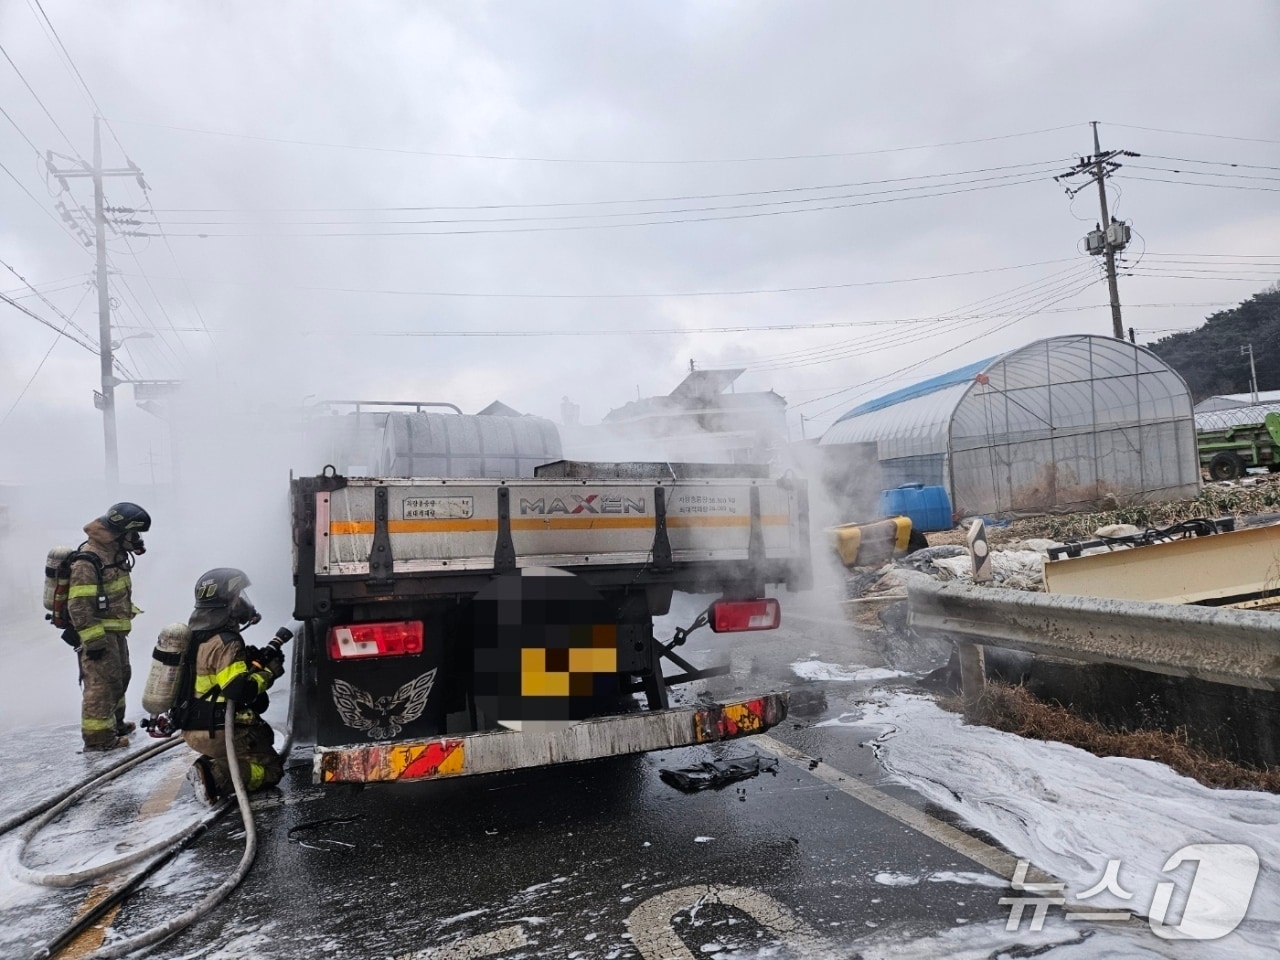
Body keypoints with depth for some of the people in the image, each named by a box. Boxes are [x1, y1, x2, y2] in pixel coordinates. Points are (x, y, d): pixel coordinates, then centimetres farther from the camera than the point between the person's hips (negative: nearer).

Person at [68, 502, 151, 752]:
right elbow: (78, 606, -24)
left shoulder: (114, 553, 8)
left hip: (116, 630, 10)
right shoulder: (87, 561, -23)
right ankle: (97, 736, 1)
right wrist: (93, 640, -24)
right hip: (98, 633, -10)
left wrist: (126, 619, 26)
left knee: (120, 676, 20)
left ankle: (113, 721, 35)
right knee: (103, 682, -7)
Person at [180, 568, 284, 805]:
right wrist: (268, 672, -14)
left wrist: (253, 661, 5)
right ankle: (214, 776, -17)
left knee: (263, 735, 26)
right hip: (218, 732, -9)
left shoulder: (198, 635, 8)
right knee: (271, 769, -1)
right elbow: (239, 689, -29)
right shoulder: (224, 643, -22)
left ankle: (211, 765, 8)